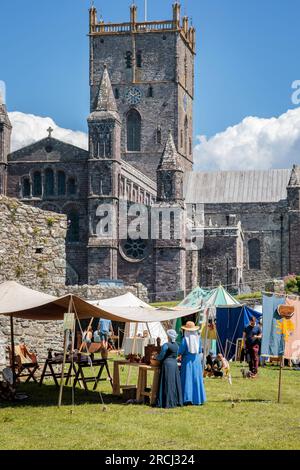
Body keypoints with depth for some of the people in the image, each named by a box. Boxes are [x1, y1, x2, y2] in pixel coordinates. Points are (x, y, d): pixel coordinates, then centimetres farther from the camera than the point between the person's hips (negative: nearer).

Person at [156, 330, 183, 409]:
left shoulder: (166, 345, -14)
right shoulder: (176, 345, 8)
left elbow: (161, 356, -8)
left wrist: (156, 357, 12)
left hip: (167, 364, -7)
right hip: (174, 364, 7)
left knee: (167, 384, -3)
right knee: (175, 383, 12)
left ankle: (167, 402, -2)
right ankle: (176, 401, 16)